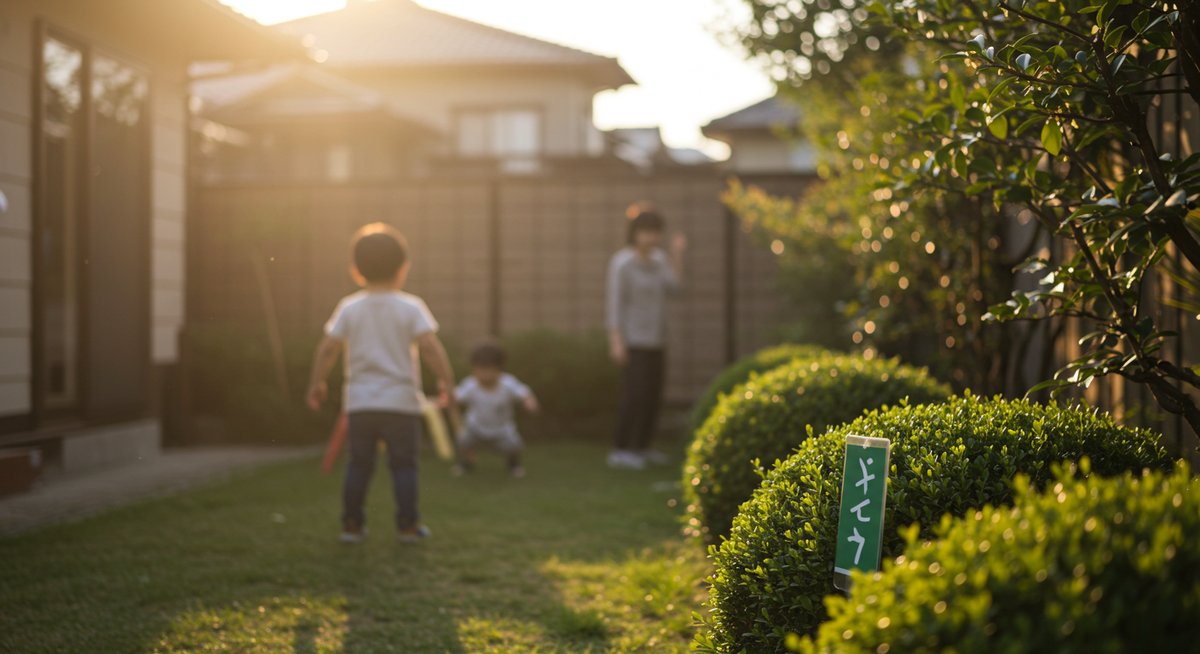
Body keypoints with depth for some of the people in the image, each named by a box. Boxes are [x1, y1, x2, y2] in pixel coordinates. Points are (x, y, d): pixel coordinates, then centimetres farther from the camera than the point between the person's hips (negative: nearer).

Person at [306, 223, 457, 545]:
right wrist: (446, 379, -5)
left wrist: (316, 383, 12)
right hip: (401, 401, -2)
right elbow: (430, 346, -14)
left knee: (359, 464, 11)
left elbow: (327, 349, 0)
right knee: (404, 464, 6)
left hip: (359, 403, 2)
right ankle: (408, 524, 5)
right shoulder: (411, 307, -5)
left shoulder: (349, 308, 1)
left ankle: (352, 523, 13)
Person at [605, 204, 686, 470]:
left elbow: (673, 287, -2)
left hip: (655, 338, 8)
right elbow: (615, 302, -16)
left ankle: (641, 447, 19)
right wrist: (616, 341, -21)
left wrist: (677, 254, -6)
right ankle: (619, 451, -9)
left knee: (653, 394, 9)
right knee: (635, 394, -14)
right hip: (632, 339, -8)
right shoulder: (622, 263, -15)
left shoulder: (658, 258, 7)